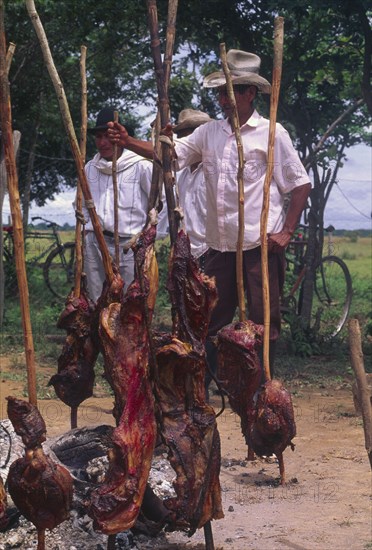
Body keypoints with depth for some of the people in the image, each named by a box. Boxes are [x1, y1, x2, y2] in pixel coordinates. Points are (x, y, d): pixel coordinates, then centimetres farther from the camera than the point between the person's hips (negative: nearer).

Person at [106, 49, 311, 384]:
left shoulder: (270, 133, -3)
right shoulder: (210, 132, 11)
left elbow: (301, 184, -2)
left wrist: (286, 231, -8)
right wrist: (128, 142, -8)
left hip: (261, 245, -5)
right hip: (221, 244, 5)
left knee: (264, 322, 2)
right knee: (211, 320, 11)